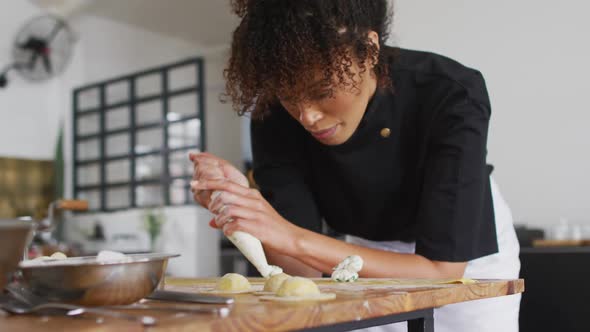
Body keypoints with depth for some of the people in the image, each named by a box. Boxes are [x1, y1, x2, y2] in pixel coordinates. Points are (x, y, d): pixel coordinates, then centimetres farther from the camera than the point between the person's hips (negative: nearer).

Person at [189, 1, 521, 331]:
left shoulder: (452, 96, -33)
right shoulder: (275, 116, -24)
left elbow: (442, 271, -35)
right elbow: (305, 268, -22)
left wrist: (292, 238, -43)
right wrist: (240, 204, -40)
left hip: (464, 252, -1)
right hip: (372, 260, 2)